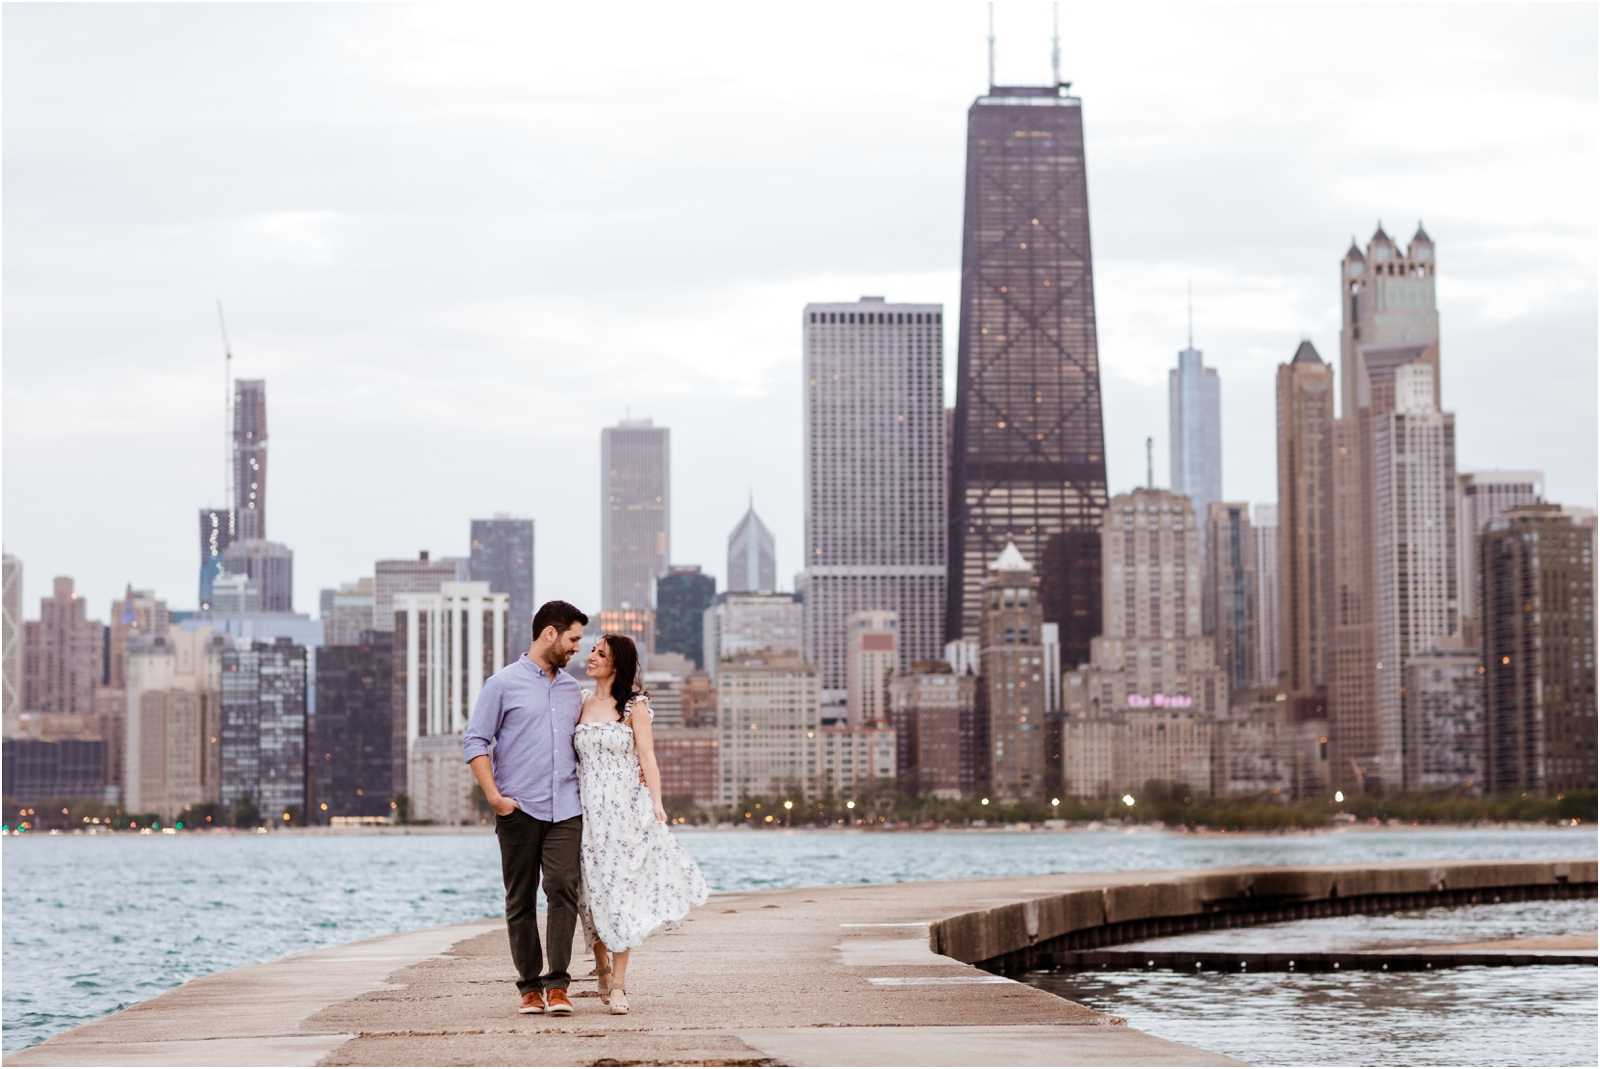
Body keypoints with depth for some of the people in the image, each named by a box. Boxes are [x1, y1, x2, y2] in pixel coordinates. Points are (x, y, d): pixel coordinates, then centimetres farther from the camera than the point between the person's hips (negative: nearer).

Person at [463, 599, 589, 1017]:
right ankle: (530, 986, 10)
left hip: (566, 809, 3)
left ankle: (557, 985, -13)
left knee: (564, 887, -13)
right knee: (520, 900, 2)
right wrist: (494, 796, -11)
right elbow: (475, 742, -1)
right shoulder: (504, 684, 2)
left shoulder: (572, 690, 18)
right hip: (519, 810, -3)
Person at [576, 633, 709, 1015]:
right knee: (592, 888, 3)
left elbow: (647, 756, -5)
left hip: (626, 807, -3)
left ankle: (618, 983, -4)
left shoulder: (633, 705, -1)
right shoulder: (582, 704, 10)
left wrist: (656, 803, -14)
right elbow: (573, 757, 13)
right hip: (589, 809, 3)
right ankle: (601, 965, 22)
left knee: (620, 887, -5)